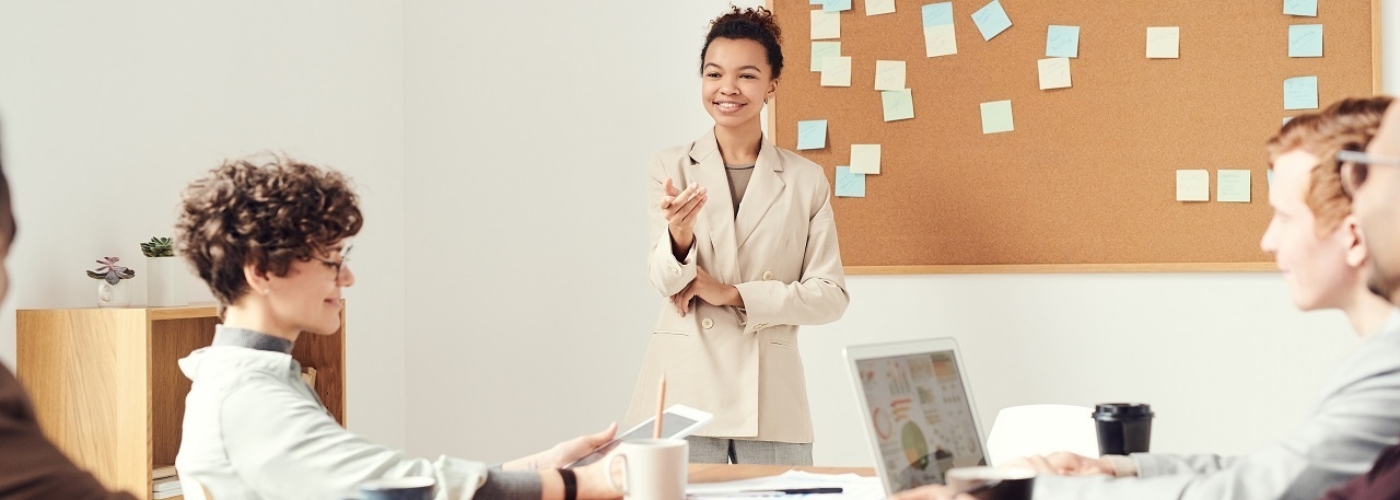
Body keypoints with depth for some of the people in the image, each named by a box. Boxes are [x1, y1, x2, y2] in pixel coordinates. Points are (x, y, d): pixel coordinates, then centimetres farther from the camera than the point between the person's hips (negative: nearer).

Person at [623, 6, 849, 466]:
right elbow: (665, 283, -4)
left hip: (771, 398, 0)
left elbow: (831, 295, 2)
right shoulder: (671, 168, 5)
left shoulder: (807, 180, 5)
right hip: (684, 391, 0)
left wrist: (734, 294, -8)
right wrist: (679, 237, -26)